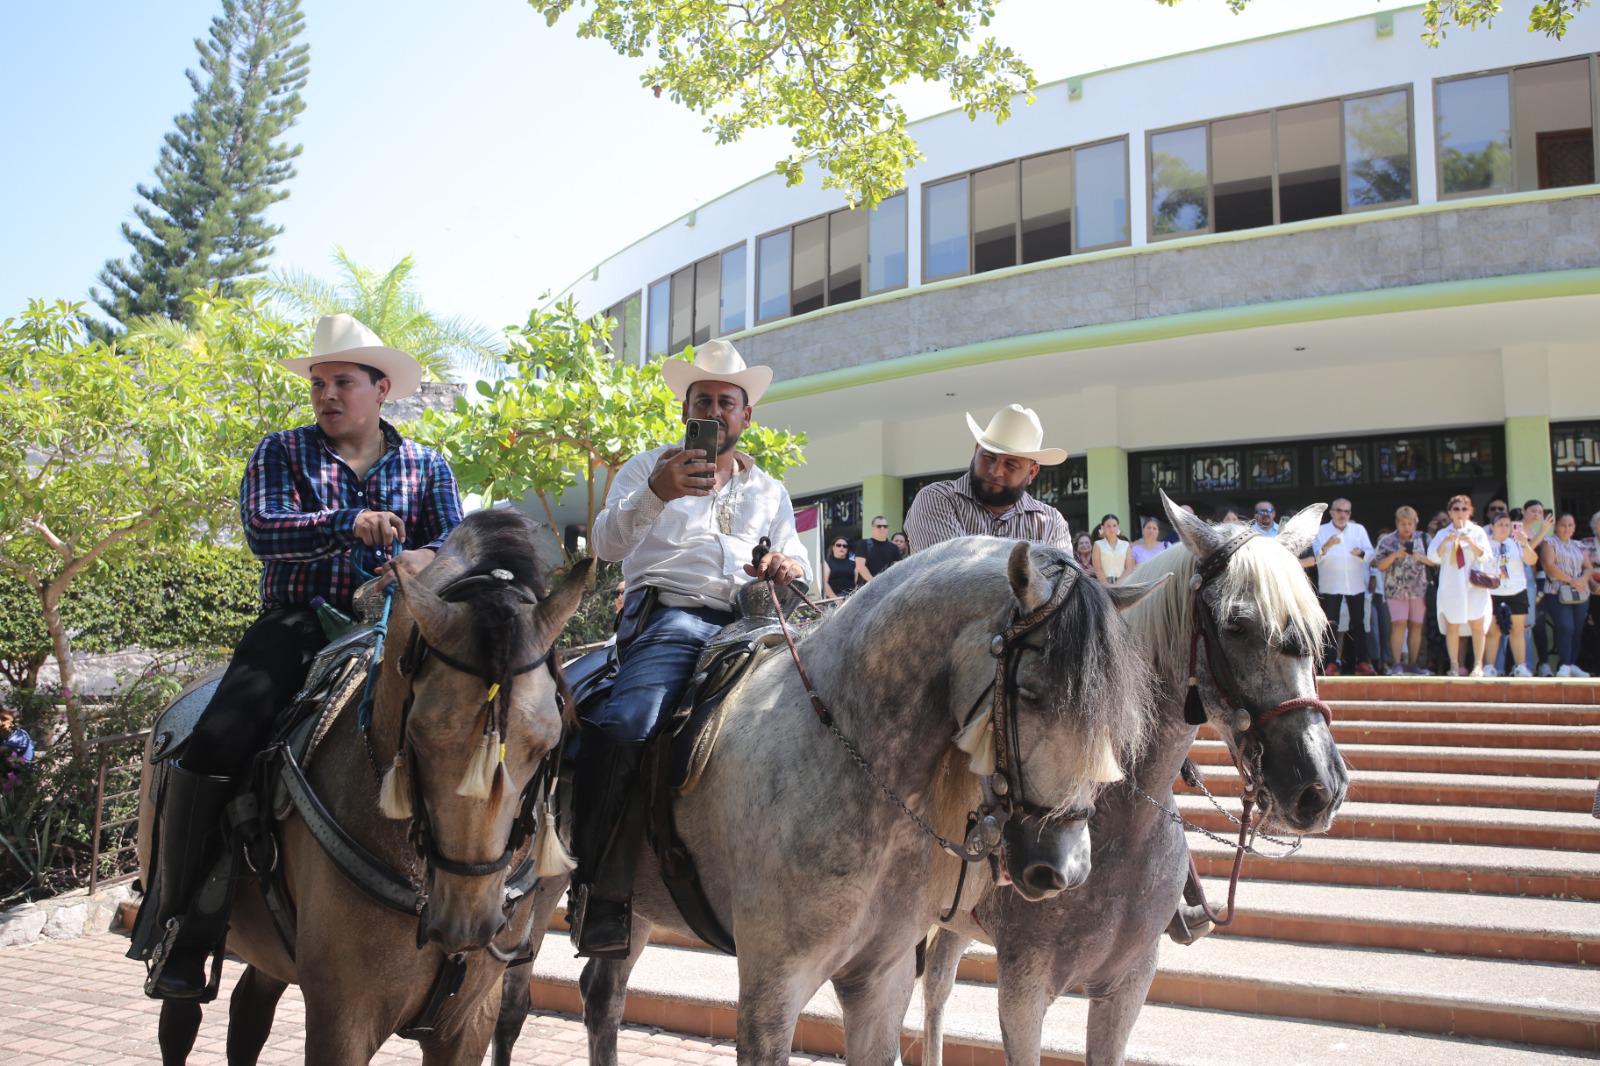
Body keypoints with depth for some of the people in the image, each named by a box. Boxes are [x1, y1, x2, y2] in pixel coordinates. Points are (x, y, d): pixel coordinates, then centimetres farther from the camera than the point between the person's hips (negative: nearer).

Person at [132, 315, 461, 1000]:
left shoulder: (426, 467, 15)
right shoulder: (283, 452, 12)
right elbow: (262, 529, -6)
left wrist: (423, 559, -22)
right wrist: (350, 524, -21)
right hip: (295, 627, 0)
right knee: (216, 743, -23)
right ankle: (180, 928, -7)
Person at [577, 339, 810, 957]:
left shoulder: (769, 491, 29)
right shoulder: (648, 467, 18)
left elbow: (801, 574, 22)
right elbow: (607, 545, 0)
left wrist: (790, 570, -5)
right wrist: (655, 494, -21)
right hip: (668, 615, -3)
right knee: (625, 726, -32)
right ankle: (601, 899, -23)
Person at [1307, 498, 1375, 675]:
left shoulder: (1359, 529, 8)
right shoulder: (1321, 531, 1)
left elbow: (1371, 553, 0)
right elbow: (1316, 558, -10)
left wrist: (1361, 553, -22)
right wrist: (1326, 547, -29)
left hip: (1355, 585, 2)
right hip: (1330, 586, -2)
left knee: (1358, 624, 5)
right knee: (1330, 625, 0)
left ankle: (1362, 661, 8)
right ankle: (1331, 662, 3)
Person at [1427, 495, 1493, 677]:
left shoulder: (1477, 531, 7)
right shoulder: (1442, 533, 9)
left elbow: (1485, 556, -3)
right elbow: (1433, 557, -2)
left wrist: (1470, 541, -17)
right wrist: (1445, 542, -16)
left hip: (1474, 585, -1)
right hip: (1451, 586, 1)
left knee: (1477, 626, -3)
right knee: (1452, 627, 0)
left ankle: (1478, 665, 3)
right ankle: (1454, 666, 5)